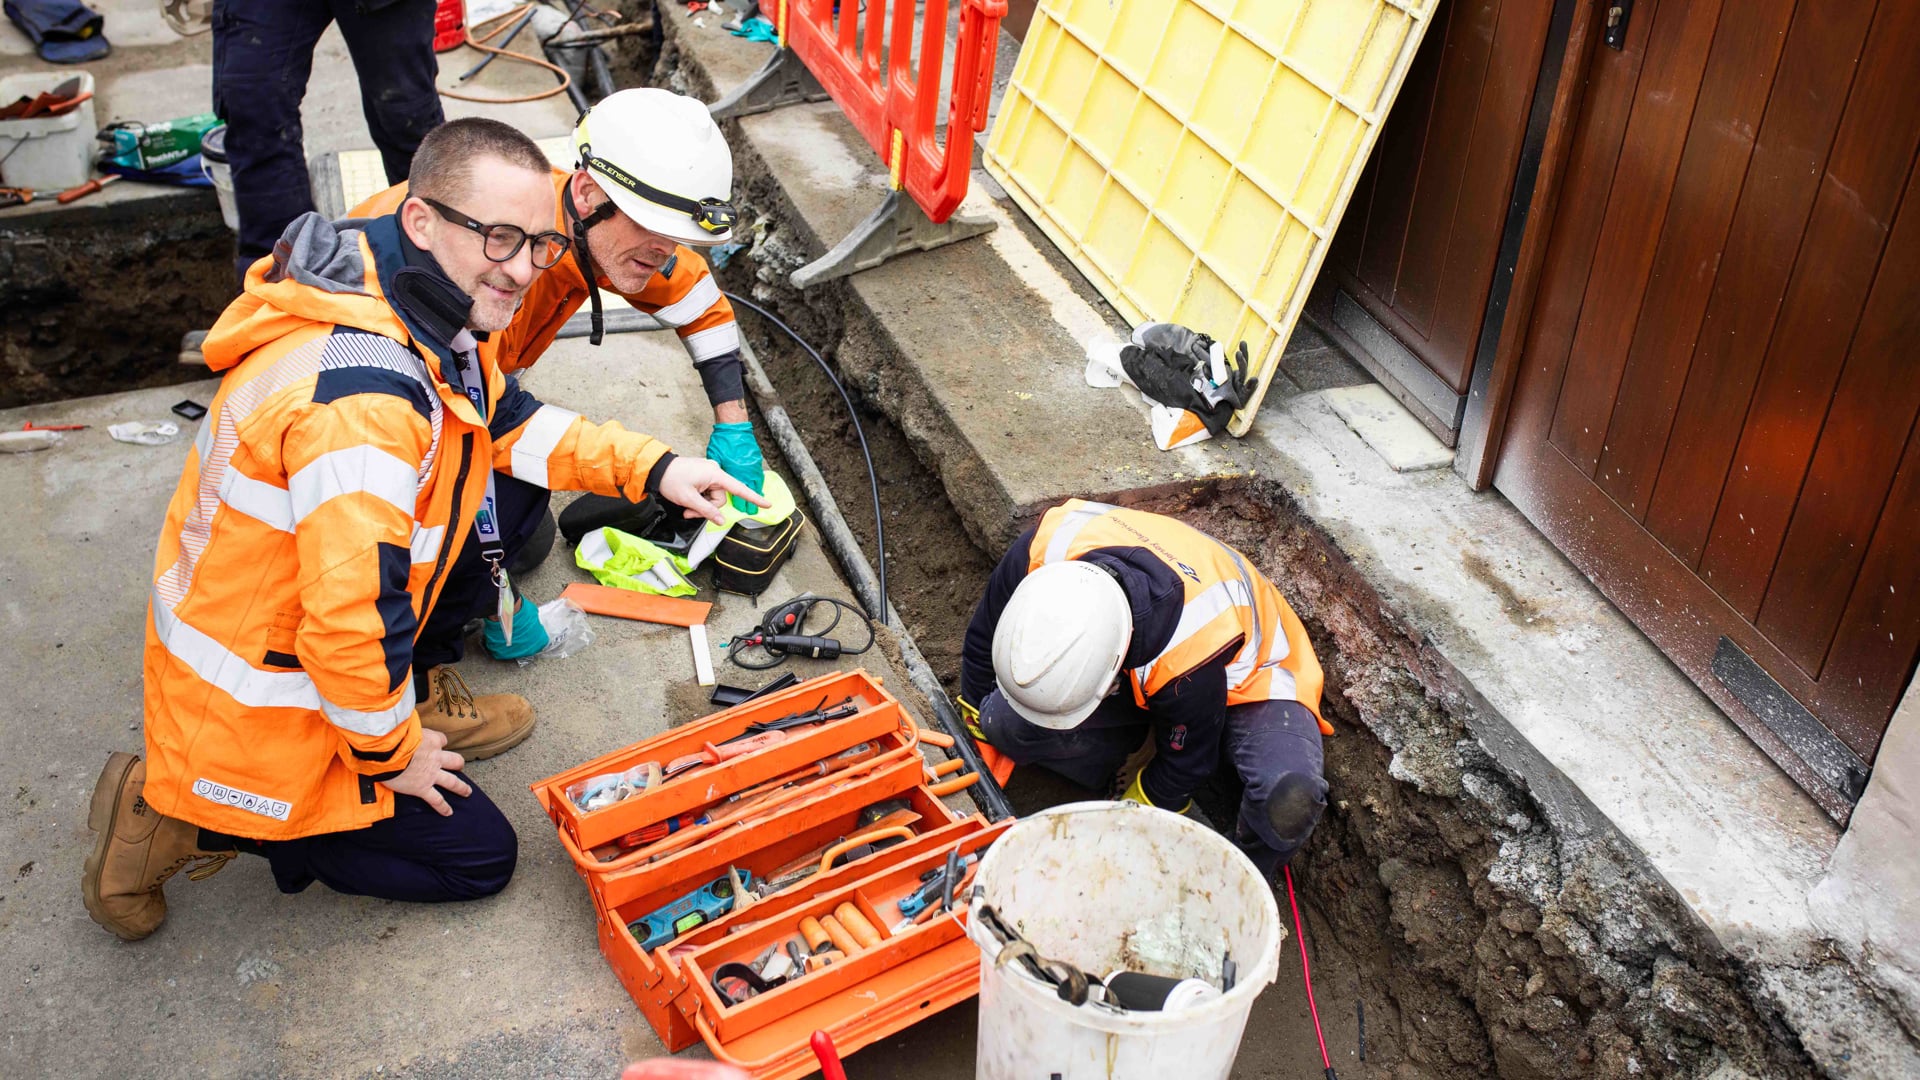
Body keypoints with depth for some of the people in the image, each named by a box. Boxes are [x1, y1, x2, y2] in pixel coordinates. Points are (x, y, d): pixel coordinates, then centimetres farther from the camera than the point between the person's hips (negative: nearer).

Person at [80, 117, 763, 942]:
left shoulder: (414, 305, -4)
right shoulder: (360, 401, -36)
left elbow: (506, 422, 12)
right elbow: (352, 620, -33)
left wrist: (651, 468, 1)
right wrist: (391, 755, -15)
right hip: (254, 709, -9)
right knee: (479, 855, 4)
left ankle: (405, 698, 16)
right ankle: (189, 820, 3)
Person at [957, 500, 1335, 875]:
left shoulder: (1191, 658, -44)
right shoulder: (1042, 548, -34)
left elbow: (1184, 763, -21)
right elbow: (984, 634, -9)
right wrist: (975, 719, 7)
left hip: (1242, 678, -4)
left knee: (1289, 799, -35)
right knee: (1002, 721, -19)